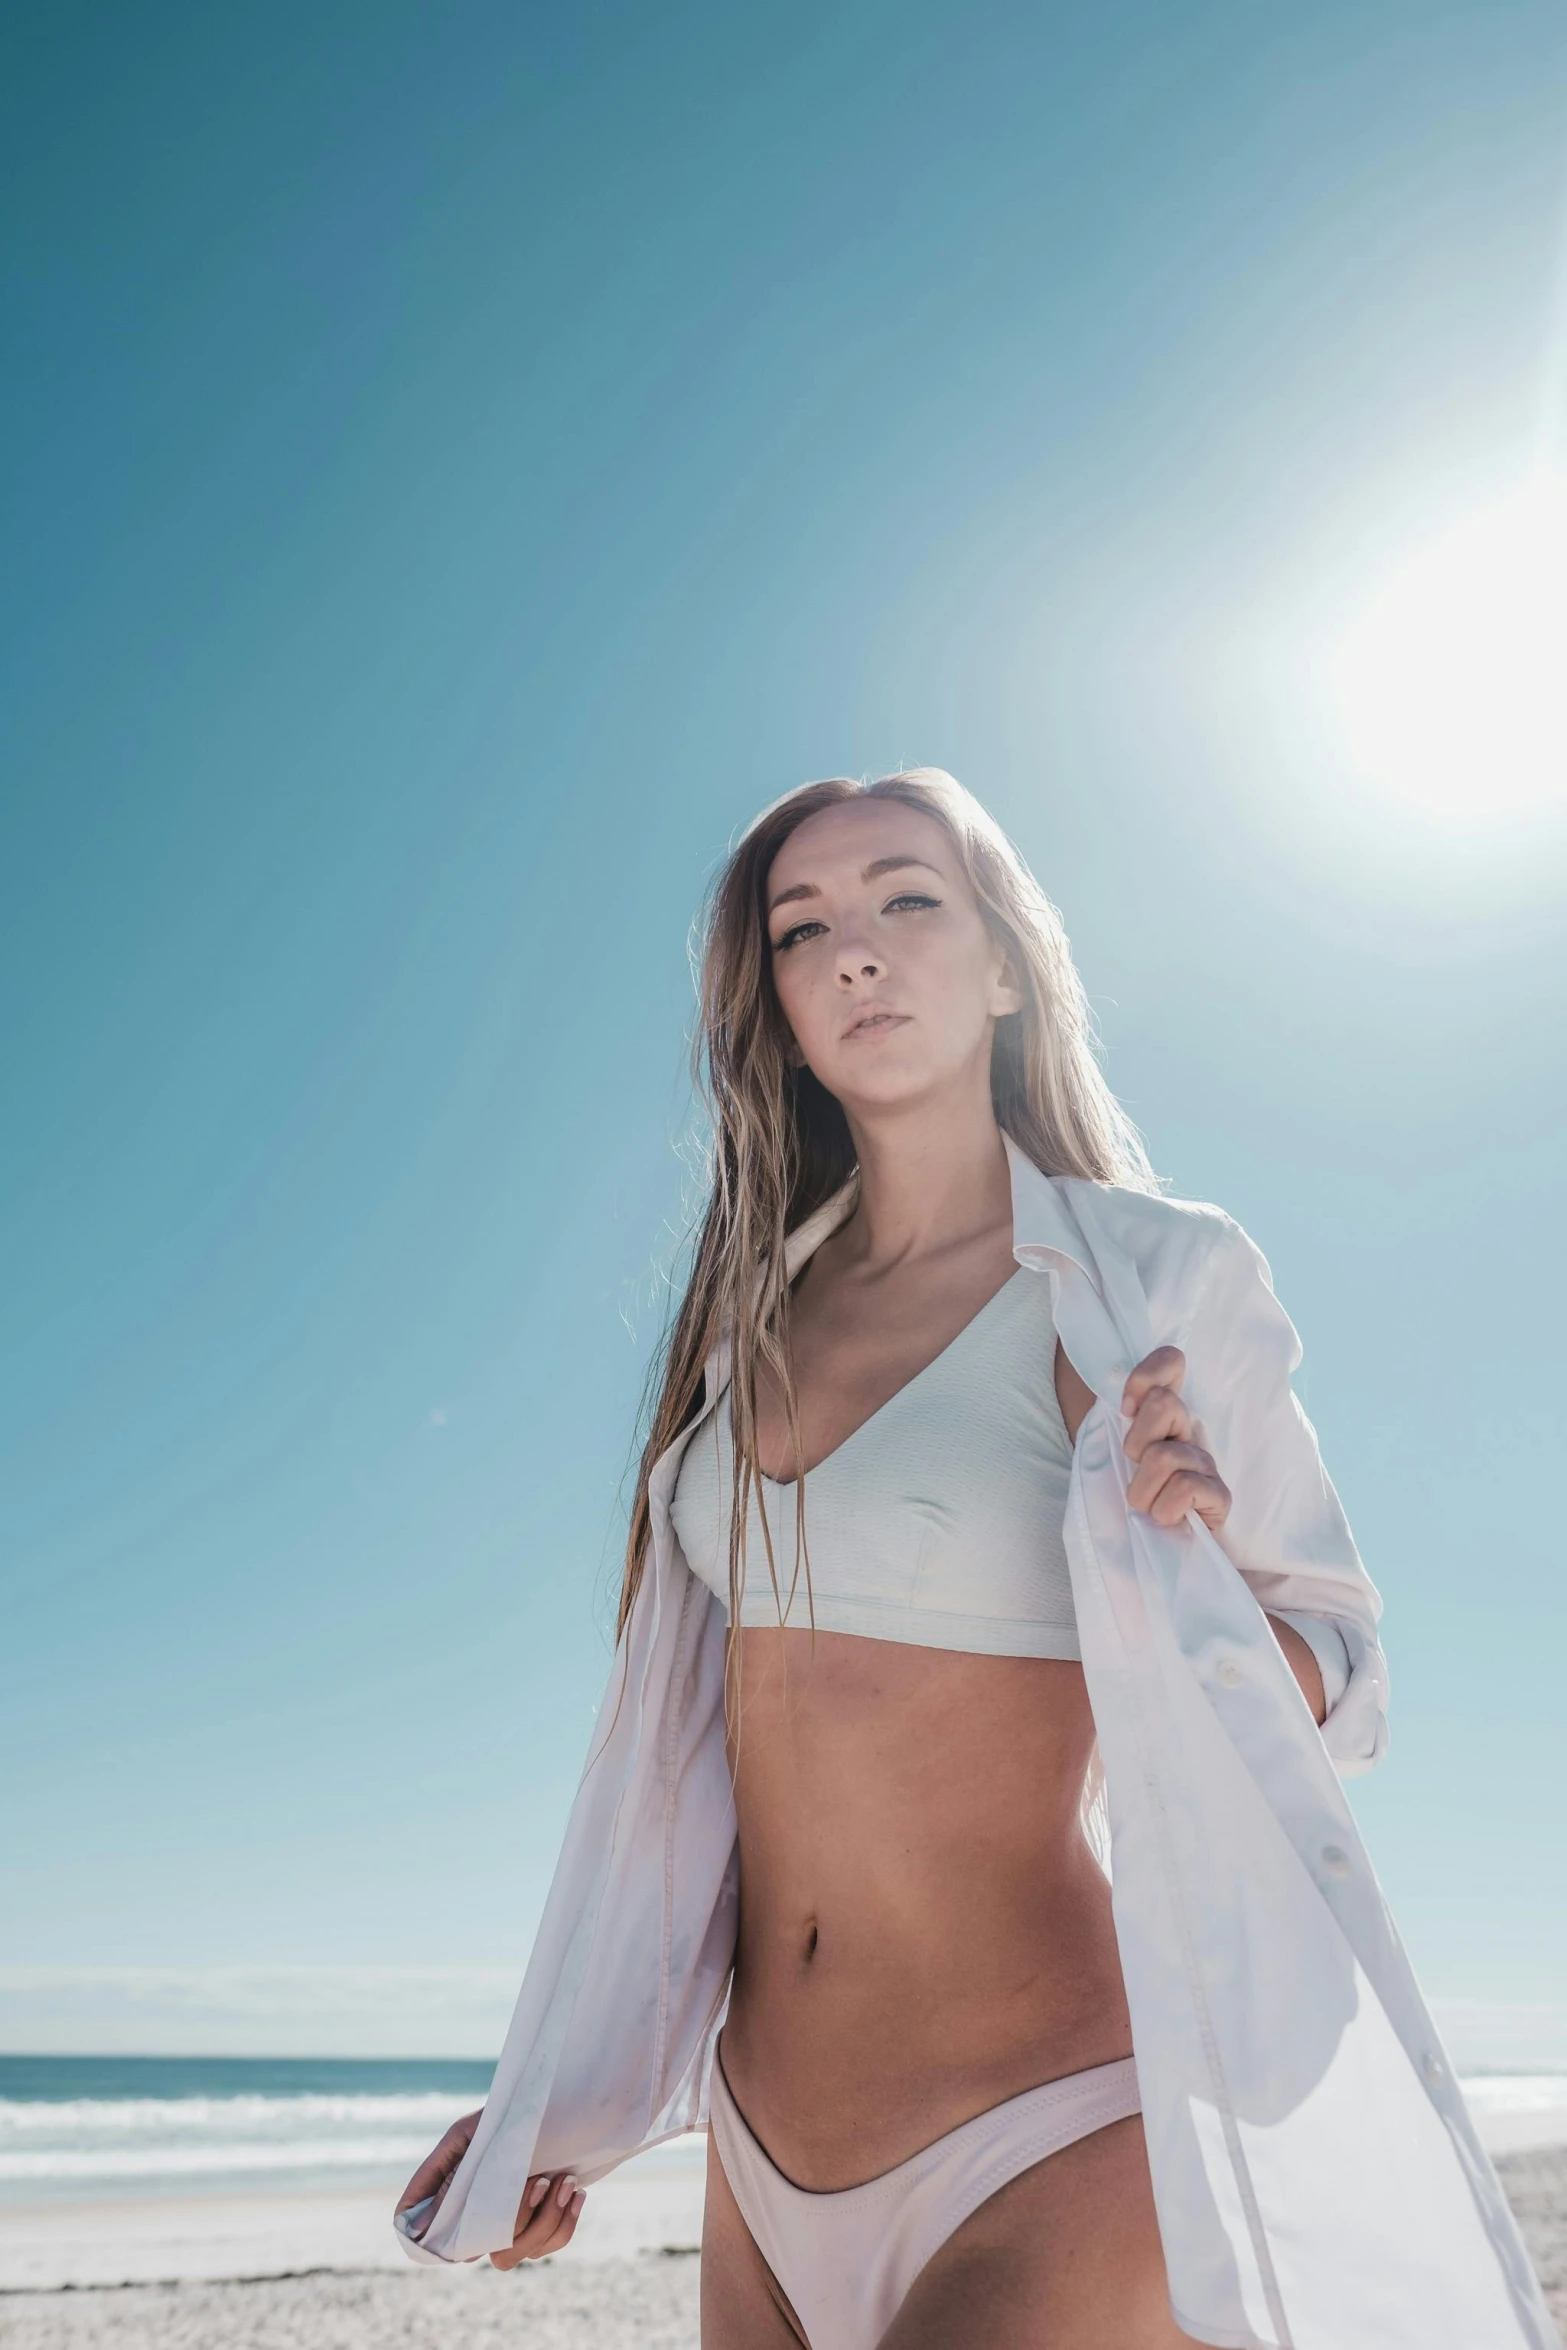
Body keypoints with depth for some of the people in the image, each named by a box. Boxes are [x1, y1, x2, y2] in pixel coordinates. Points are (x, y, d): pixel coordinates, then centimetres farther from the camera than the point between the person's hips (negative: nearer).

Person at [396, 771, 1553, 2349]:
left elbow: (1339, 1680, -3)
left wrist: (1190, 1582, -24)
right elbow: (699, 1740, 11)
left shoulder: (1151, 1282, -10)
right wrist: (557, 2103, 14)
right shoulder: (760, 1314, 4)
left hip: (1044, 2141, -4)